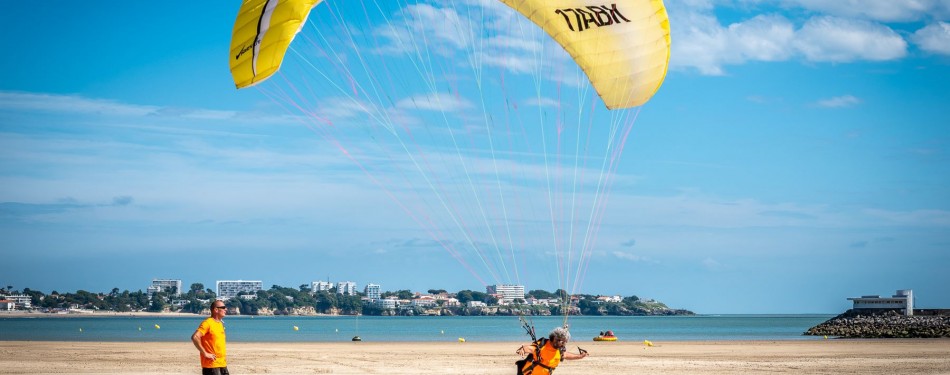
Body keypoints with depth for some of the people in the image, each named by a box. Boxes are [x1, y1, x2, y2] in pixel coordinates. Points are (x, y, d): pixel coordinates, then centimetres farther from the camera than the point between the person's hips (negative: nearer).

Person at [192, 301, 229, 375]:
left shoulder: (220, 323, 14)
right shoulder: (207, 323, -13)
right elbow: (195, 337, -25)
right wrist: (205, 353, -22)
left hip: (222, 364, 9)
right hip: (211, 364, -9)